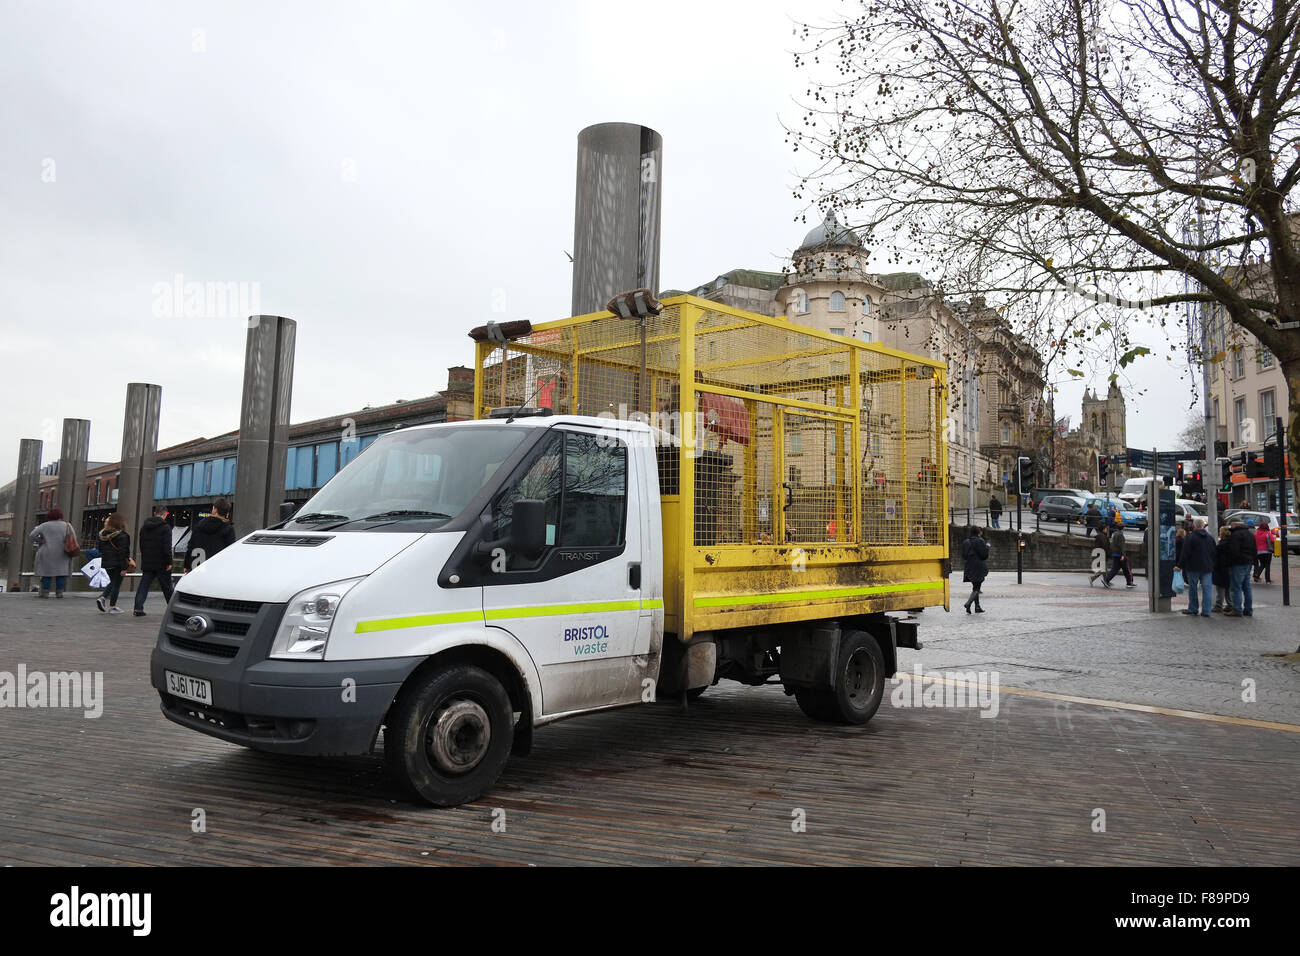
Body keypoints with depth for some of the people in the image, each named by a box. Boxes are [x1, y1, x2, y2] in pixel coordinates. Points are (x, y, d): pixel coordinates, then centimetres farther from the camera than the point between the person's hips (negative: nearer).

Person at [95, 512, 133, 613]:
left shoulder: (102, 534, 6)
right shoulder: (122, 536, -15)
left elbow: (100, 549, 13)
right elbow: (122, 552, -17)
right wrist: (124, 567, -15)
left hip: (106, 563, 7)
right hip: (117, 563, -7)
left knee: (113, 582, 23)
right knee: (116, 584, 3)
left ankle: (102, 598, 4)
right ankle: (112, 607, 7)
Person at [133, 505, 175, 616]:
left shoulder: (144, 527, 12)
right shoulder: (165, 527, -10)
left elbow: (141, 545, 17)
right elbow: (167, 547, -16)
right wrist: (169, 562, -14)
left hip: (147, 562, 5)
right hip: (161, 563, -5)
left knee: (144, 585, 5)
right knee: (167, 587, 5)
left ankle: (138, 608, -6)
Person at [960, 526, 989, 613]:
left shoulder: (965, 542, 7)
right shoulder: (980, 541, -11)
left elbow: (963, 557, 8)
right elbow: (984, 555, -13)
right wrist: (987, 547, 3)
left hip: (969, 568, 6)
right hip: (979, 568, -6)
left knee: (975, 587, 15)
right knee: (976, 588, -4)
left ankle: (977, 607, 15)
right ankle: (968, 603, -23)